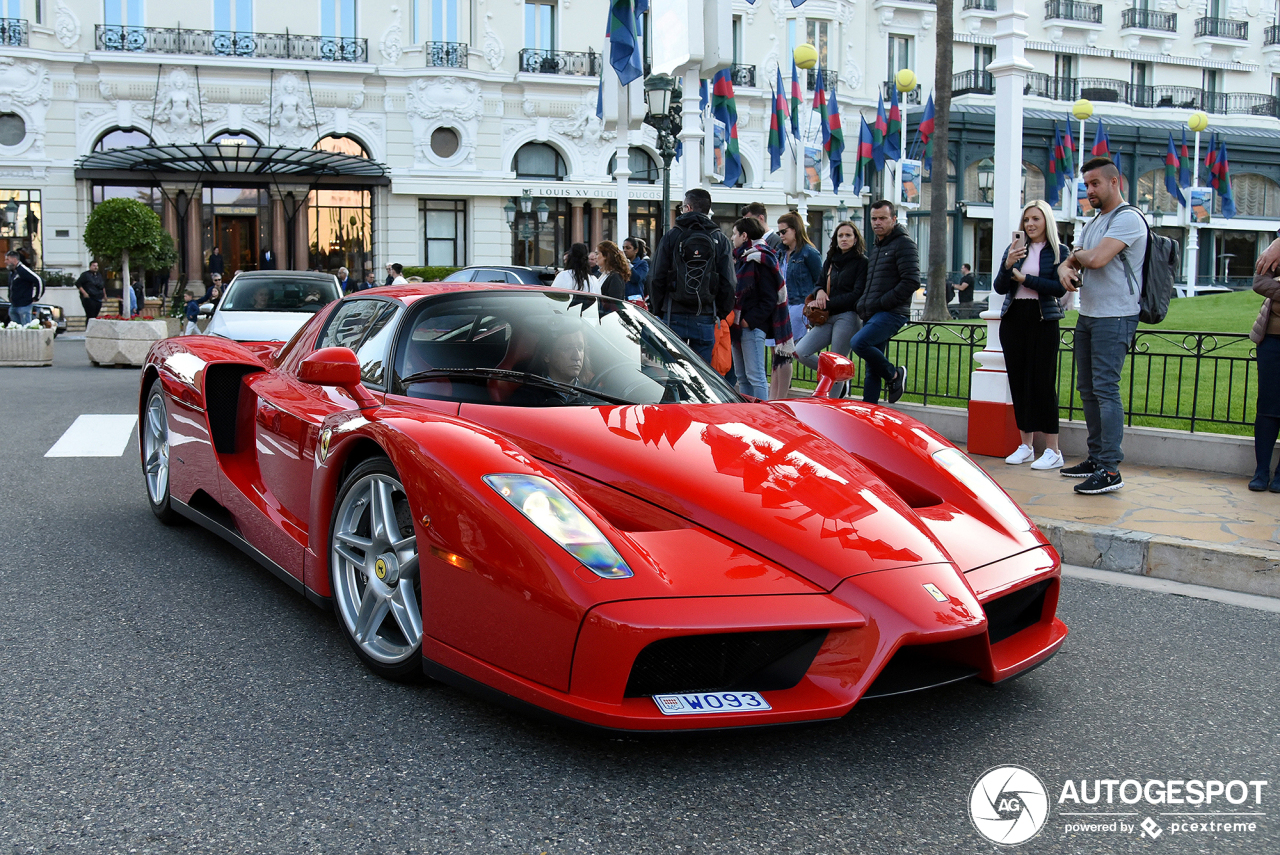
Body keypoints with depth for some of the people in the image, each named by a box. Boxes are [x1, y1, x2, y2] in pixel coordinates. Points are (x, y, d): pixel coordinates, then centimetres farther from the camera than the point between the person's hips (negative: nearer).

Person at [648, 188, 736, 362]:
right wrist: (721, 314, 12)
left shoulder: (671, 237, 1)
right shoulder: (721, 240, 5)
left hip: (674, 316, -1)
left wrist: (657, 311, 11)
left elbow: (657, 279, 0)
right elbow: (729, 283, 2)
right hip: (706, 318, 1)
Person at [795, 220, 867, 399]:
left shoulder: (862, 262, -2)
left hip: (848, 318, -7)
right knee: (800, 352, -6)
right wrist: (819, 292, -5)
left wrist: (828, 304, -13)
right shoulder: (830, 261, 18)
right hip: (828, 318, 7)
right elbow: (820, 284, 21)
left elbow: (857, 295, -11)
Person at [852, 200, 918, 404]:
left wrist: (882, 303, -16)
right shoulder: (875, 247, 23)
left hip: (892, 313, -8)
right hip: (872, 315, 8)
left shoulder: (904, 244, -4)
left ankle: (894, 374, -6)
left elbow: (911, 282, -15)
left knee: (859, 342, -27)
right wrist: (863, 305, 12)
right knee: (871, 371, 6)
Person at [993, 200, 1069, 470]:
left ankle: (1053, 451, -3)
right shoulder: (1014, 249, 12)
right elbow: (999, 288, 5)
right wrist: (1008, 265, -12)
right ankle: (1026, 446, 14)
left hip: (1043, 320, -4)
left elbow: (1060, 288, -11)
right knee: (1019, 381, 5)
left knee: (1043, 382, -7)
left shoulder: (1058, 251, 1)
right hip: (1013, 319, 4)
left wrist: (1023, 278, -12)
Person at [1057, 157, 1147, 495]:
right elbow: (1071, 261, 20)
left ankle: (1111, 470, -14)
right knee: (1087, 389, 11)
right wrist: (1065, 269, -4)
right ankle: (1096, 458, 19)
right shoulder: (1094, 222, 20)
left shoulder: (1128, 218, -11)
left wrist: (1079, 254, -1)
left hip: (1115, 318, -10)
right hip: (1088, 315, 10)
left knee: (1105, 388, -13)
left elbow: (1096, 259, -24)